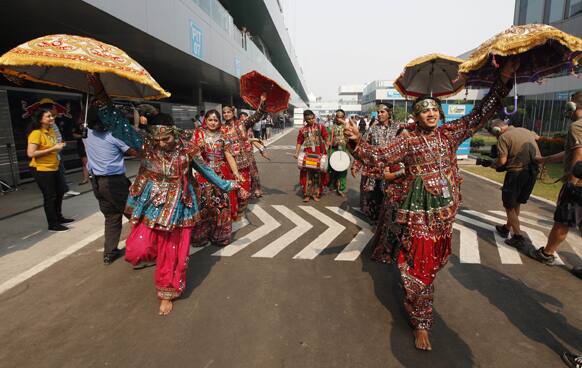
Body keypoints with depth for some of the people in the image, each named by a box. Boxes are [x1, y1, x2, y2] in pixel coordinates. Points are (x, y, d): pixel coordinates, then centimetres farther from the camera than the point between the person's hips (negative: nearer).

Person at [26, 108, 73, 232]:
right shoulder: (36, 133, -19)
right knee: (49, 196, -1)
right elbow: (30, 153, -26)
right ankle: (52, 224, 11)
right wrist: (53, 149, -25)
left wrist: (58, 146, 5)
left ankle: (59, 217, 36)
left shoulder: (51, 131, 7)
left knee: (60, 192, 19)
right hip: (41, 170, -9)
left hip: (54, 168, 9)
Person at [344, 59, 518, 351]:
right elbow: (378, 157, -12)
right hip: (419, 210, -4)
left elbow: (482, 113, 8)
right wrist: (357, 142, -29)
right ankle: (421, 322, 14)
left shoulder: (449, 133, 7)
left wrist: (504, 79, 3)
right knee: (419, 264, -1)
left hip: (445, 208, 5)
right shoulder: (407, 141, -4)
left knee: (435, 258, 18)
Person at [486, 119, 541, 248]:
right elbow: (537, 137, 35)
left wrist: (493, 165, 1)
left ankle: (518, 237, 6)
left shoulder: (503, 137, -12)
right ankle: (506, 228, 35)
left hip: (517, 172, -8)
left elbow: (502, 160, -18)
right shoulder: (524, 130, 12)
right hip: (533, 171, 8)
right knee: (516, 203, 21)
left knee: (509, 205, 6)